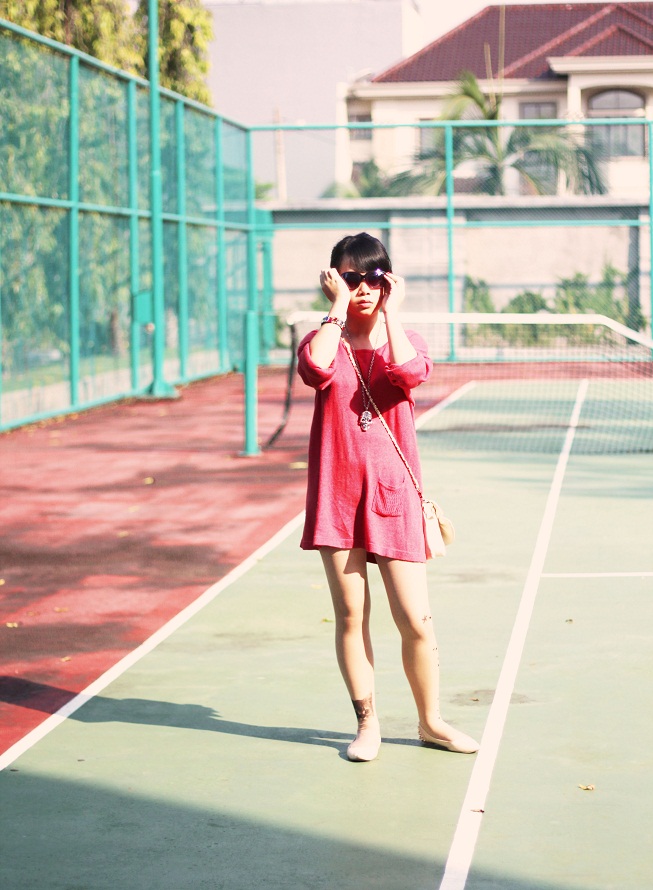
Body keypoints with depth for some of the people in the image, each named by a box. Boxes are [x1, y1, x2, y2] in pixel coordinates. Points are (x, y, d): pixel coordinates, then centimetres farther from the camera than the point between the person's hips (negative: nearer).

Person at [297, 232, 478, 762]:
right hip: (338, 494, 0)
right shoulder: (325, 339, 6)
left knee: (416, 621, -1)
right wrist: (338, 308, -12)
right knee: (350, 617, 4)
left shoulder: (404, 339, 7)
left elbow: (410, 371, -19)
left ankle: (430, 719, 18)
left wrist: (390, 309, -10)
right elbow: (316, 368, -21)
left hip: (394, 495, 0)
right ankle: (368, 723, 19)